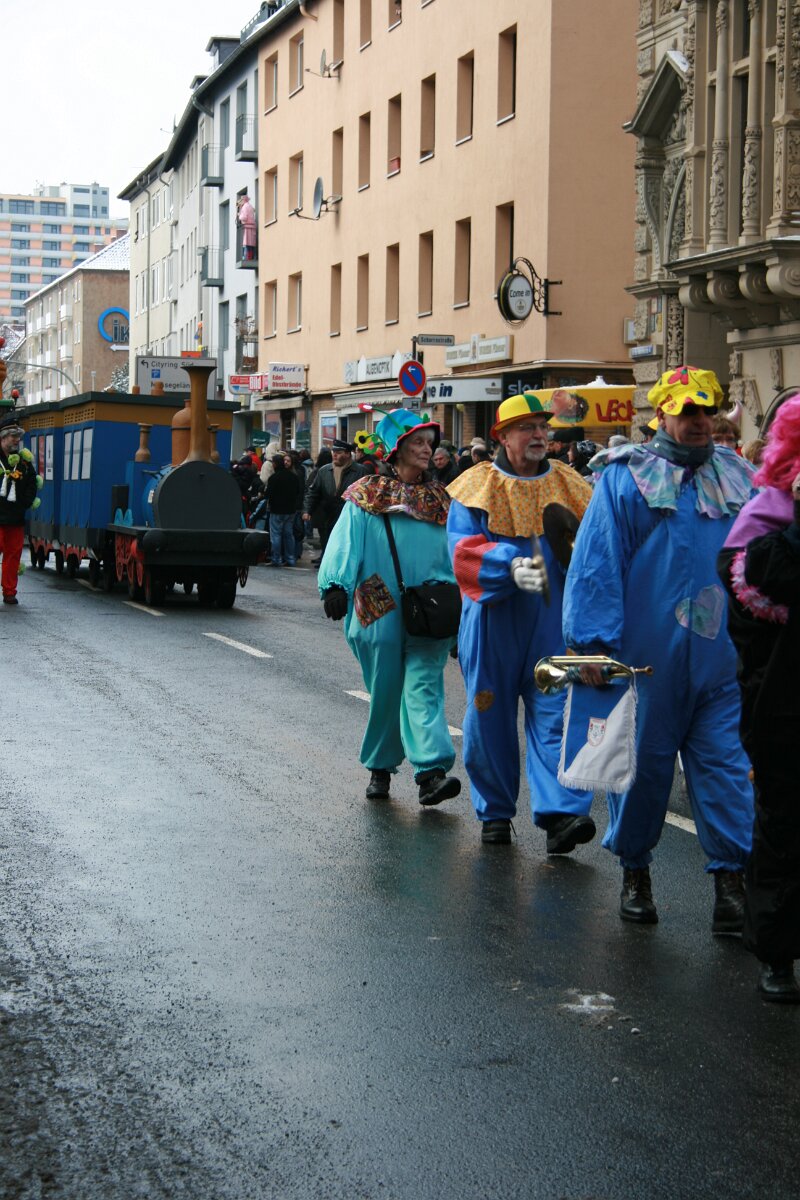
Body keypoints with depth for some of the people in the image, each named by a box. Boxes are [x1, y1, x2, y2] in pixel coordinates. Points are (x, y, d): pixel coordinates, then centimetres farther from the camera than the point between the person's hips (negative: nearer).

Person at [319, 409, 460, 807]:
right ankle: (379, 768, 22)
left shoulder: (439, 500, 13)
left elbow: (452, 553, 13)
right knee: (383, 692, 5)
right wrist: (335, 584, -17)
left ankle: (432, 772, -20)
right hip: (378, 612, -1)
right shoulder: (366, 496, 4)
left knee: (423, 687, -11)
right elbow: (346, 541, -4)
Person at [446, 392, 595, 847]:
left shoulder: (570, 487, 10)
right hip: (494, 622, -1)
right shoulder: (477, 489, 1)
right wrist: (511, 565, -27)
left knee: (556, 715, -8)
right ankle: (495, 812, 20)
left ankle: (562, 812, -14)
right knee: (490, 717, 7)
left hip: (554, 624, 1)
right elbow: (464, 551, -10)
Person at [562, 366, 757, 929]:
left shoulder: (737, 477, 9)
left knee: (727, 765, 1)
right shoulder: (625, 476, -3)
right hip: (646, 655, -2)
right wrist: (594, 640, -13)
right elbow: (597, 560, -7)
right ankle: (635, 872, 26)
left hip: (722, 659, 3)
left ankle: (732, 877, 6)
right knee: (642, 763, 10)